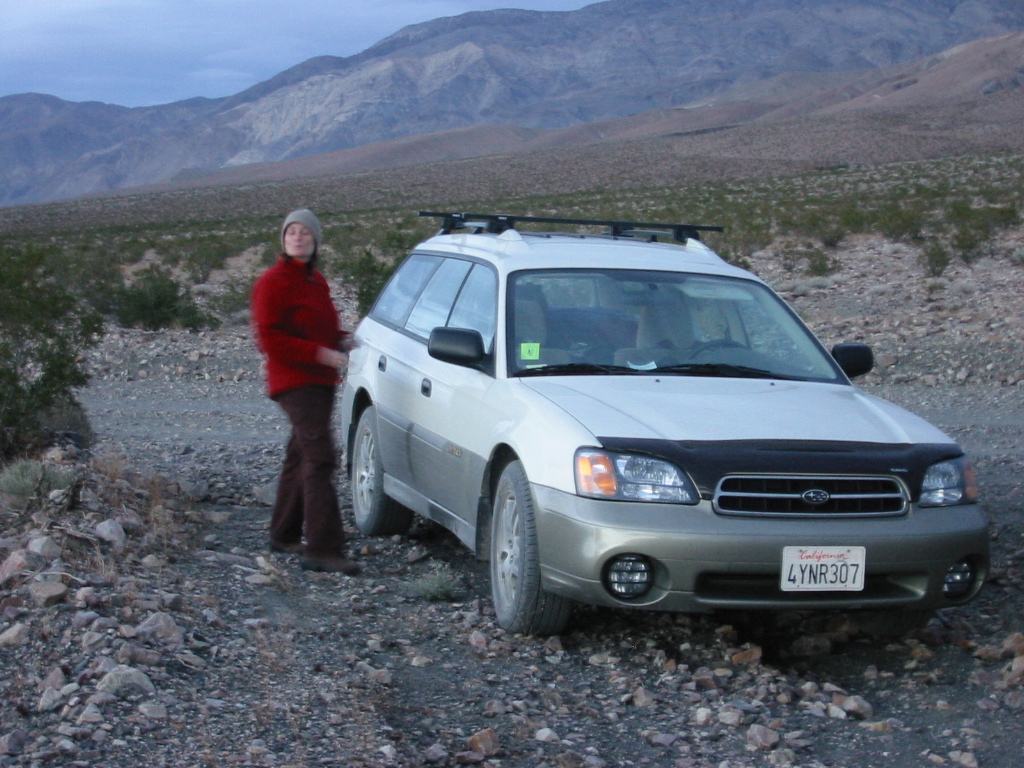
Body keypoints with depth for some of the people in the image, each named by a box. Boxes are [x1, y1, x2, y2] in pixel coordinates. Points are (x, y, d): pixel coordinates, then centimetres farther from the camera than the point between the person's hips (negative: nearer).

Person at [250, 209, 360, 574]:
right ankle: (324, 549, -22)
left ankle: (284, 535, 29)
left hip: (320, 380, 9)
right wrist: (322, 354, -21)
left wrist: (343, 340, 5)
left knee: (300, 456, 17)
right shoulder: (272, 282, -8)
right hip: (293, 382, -9)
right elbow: (269, 338, -15)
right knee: (320, 458, -17)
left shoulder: (316, 281, 18)